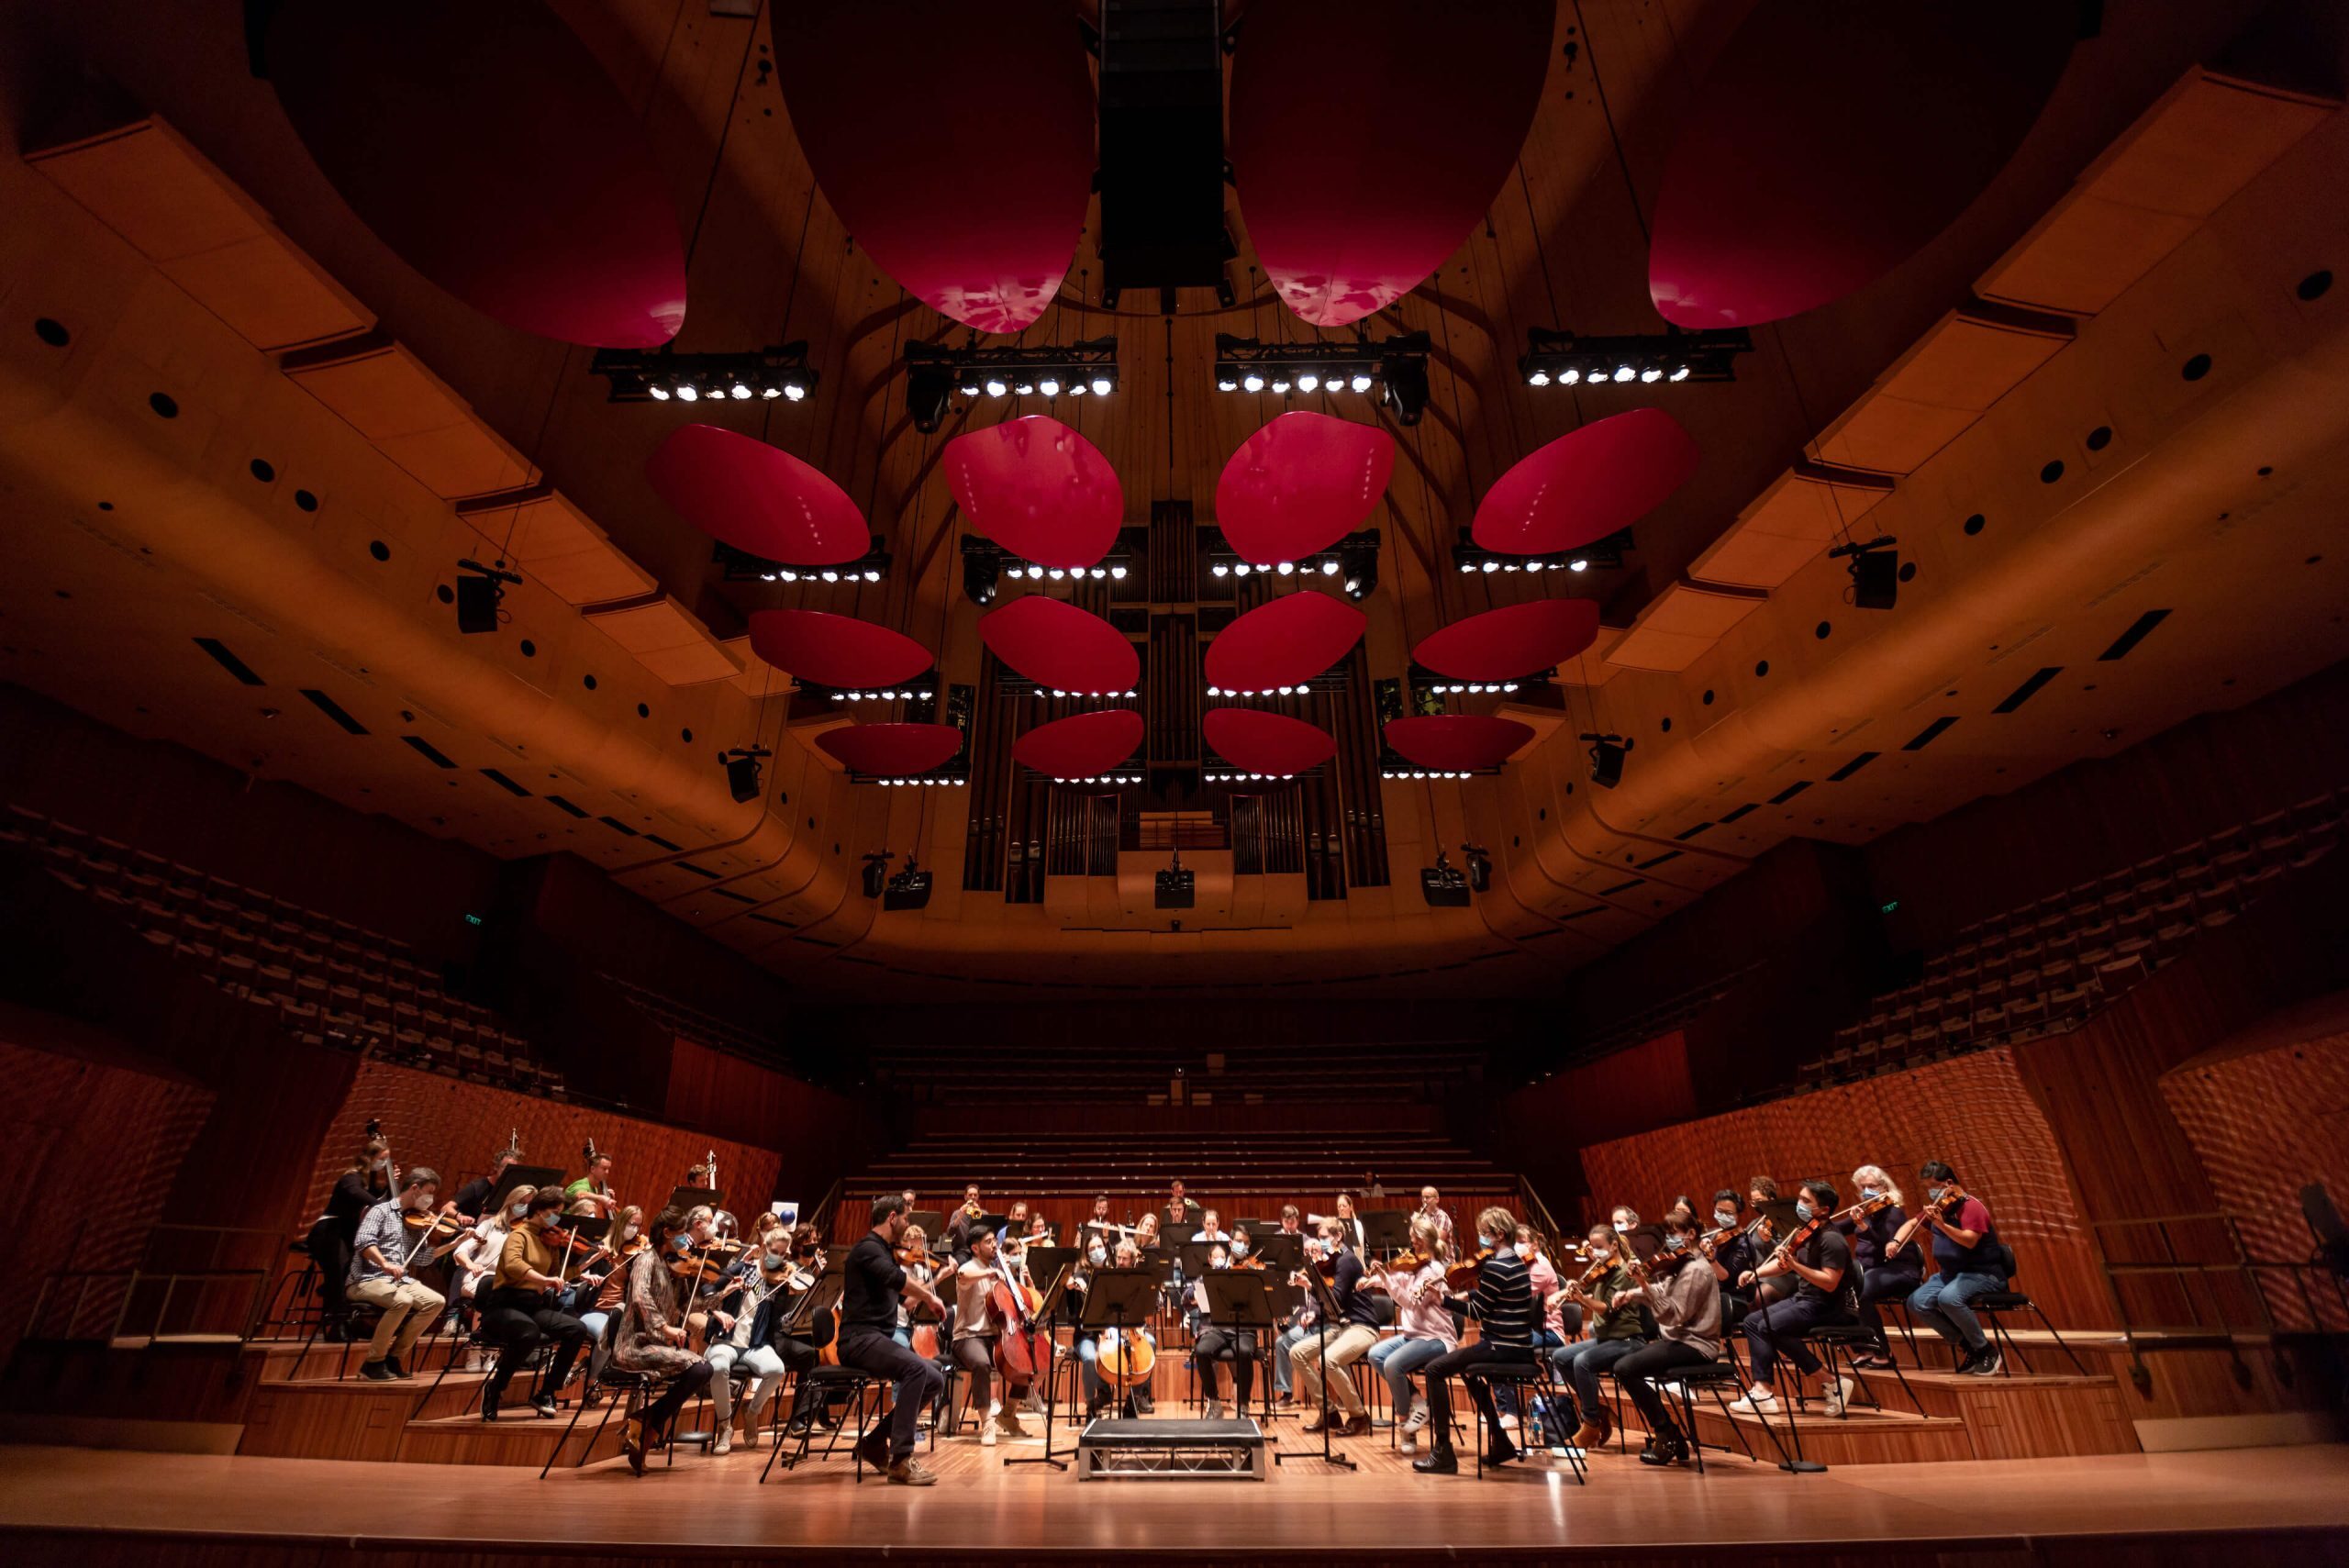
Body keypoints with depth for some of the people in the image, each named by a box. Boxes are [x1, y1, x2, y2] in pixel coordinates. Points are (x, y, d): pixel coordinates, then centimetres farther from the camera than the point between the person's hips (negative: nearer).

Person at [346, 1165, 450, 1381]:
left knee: (436, 1301, -15)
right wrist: (385, 1263, -35)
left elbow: (419, 1258, 13)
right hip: (367, 1279, -6)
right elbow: (363, 1241, -20)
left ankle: (395, 1357, -1)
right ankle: (373, 1362, -15)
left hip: (399, 1280, 6)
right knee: (402, 1301, -34)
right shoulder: (381, 1211, -2)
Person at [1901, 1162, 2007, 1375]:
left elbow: (1970, 1241, -30)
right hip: (1951, 1272, 8)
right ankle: (1968, 1347, 3)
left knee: (1948, 1298, -35)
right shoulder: (1937, 1207, 10)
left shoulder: (1970, 1205, -15)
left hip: (1983, 1273, -8)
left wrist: (1941, 1224, -45)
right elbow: (1911, 1224, 21)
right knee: (1917, 1302, -13)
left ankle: (1987, 1351, -11)